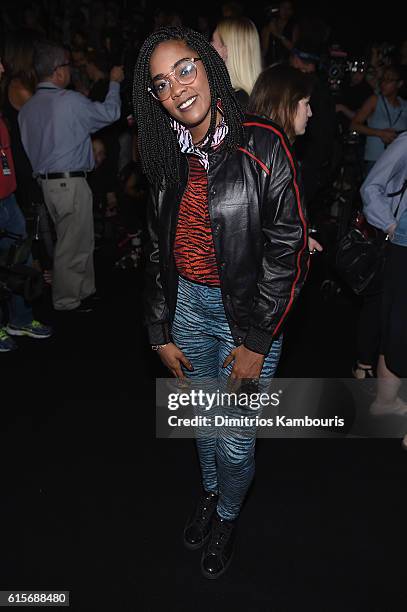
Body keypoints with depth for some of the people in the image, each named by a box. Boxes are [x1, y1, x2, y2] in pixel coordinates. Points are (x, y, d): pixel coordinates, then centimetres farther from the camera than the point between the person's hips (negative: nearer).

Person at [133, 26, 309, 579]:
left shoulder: (261, 145, -15)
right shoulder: (168, 159, 2)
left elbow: (288, 248, -15)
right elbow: (159, 250, 7)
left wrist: (257, 342, -15)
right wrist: (161, 332, 4)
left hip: (248, 313, -4)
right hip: (188, 305, 5)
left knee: (235, 442, 9)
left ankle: (227, 517, 41)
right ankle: (210, 491, 53)